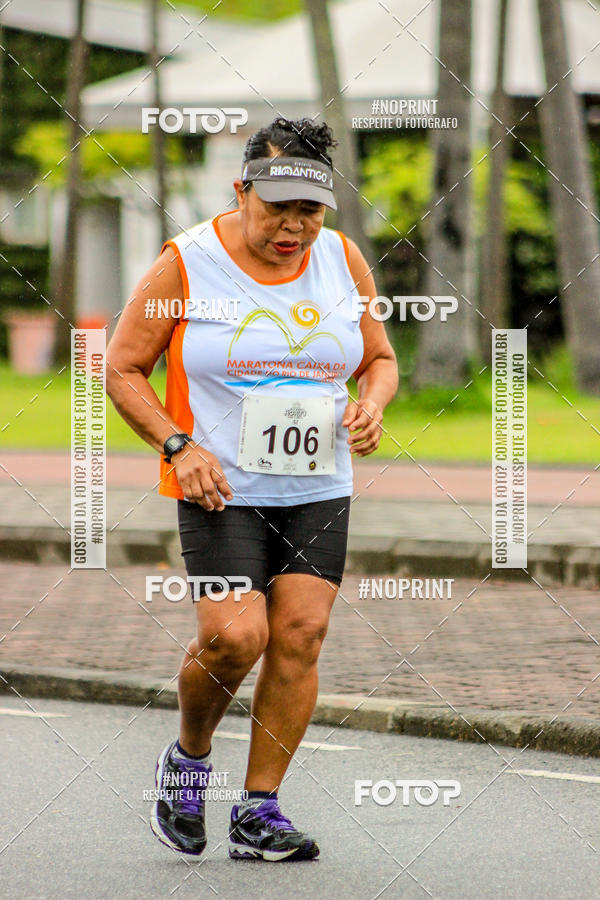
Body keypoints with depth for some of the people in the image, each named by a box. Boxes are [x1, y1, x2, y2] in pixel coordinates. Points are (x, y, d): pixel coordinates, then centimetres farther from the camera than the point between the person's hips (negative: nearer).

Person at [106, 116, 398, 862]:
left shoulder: (343, 260, 6)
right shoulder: (186, 263, -6)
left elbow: (380, 359, 17)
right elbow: (123, 369, -1)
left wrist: (370, 404, -5)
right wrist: (178, 446, -13)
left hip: (318, 491, 4)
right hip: (220, 490, -4)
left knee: (299, 636, -5)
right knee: (234, 637, -17)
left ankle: (258, 811, 5)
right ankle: (188, 759, 13)